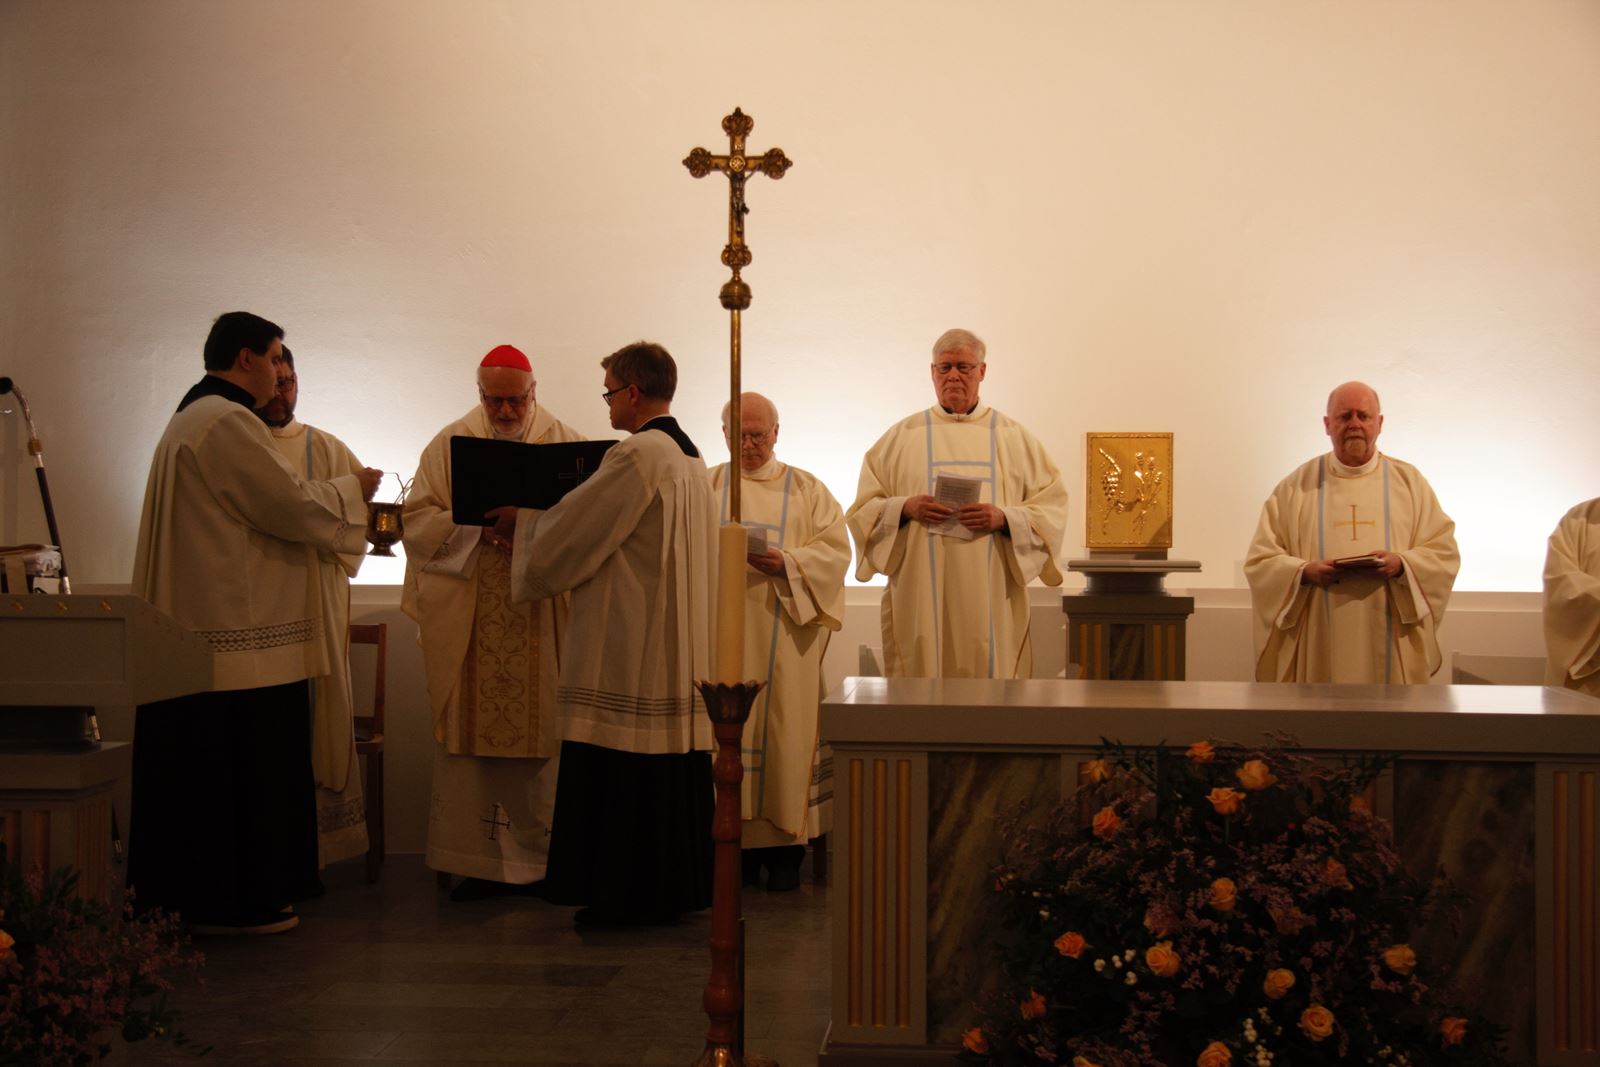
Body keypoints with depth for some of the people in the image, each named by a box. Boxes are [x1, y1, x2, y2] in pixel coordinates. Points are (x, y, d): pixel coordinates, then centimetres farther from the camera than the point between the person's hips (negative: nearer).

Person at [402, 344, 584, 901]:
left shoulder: (568, 443, 7)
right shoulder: (449, 444, 9)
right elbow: (417, 519, 2)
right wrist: (478, 527, -14)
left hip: (543, 620, -1)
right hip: (466, 621, 1)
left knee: (541, 739, 1)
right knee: (468, 737, 1)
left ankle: (539, 858, 10)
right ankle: (475, 862, 9)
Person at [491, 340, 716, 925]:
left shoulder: (638, 454, -15)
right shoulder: (689, 456, 14)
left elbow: (572, 531, -11)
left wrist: (519, 525, 7)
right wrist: (536, 527, 23)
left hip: (631, 644, -9)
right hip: (678, 642, 9)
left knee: (623, 767, -2)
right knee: (671, 760, 12)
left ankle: (627, 893, 4)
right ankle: (674, 887, 18)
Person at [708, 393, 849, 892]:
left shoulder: (806, 489, 11)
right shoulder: (704, 486, 14)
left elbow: (836, 550, 1)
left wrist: (787, 563, -15)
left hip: (785, 631, -1)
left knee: (785, 729, -2)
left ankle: (785, 849, 4)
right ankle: (737, 844, 5)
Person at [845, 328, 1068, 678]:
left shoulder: (1013, 436, 11)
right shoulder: (902, 436, 11)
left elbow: (1051, 508, 5)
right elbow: (863, 509, 7)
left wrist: (1004, 518, -12)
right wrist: (905, 508, -11)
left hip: (991, 600, 0)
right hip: (919, 600, 0)